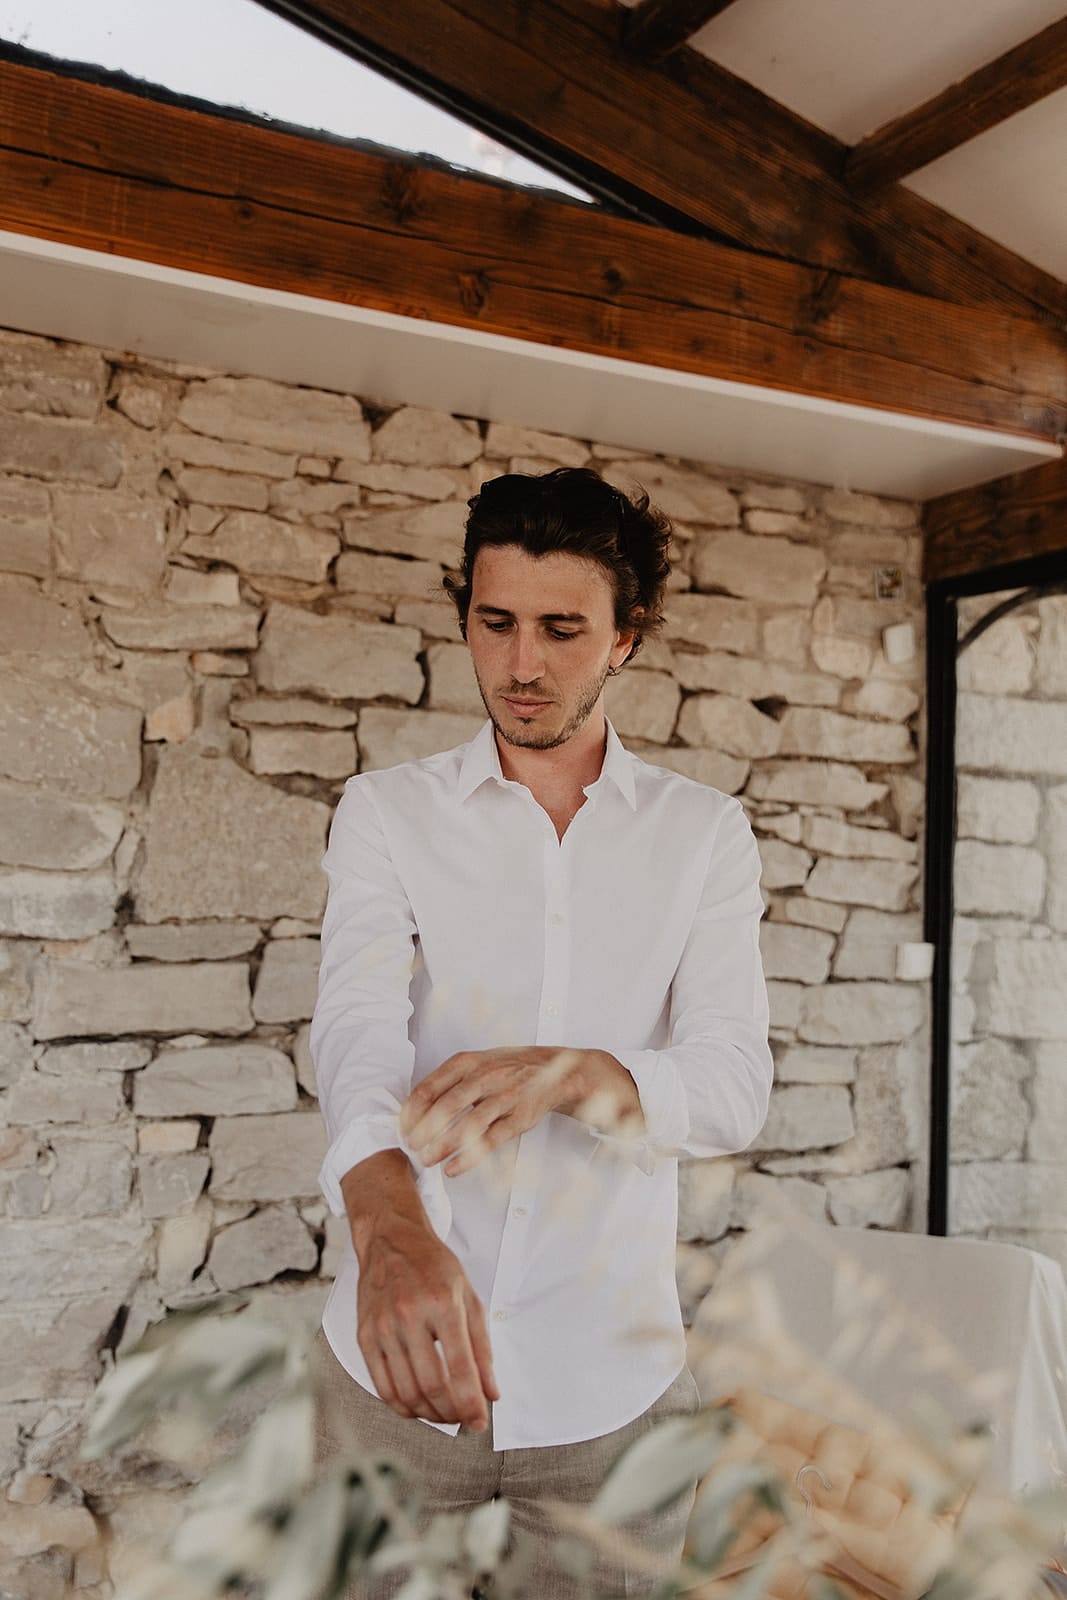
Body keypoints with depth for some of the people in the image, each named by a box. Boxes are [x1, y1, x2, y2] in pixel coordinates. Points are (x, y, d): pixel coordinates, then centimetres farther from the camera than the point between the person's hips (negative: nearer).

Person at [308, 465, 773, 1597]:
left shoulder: (704, 834, 2)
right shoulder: (387, 810, 0)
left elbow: (735, 1088, -9)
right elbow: (357, 1024, -17)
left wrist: (575, 1073, -30)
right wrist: (388, 1219, -38)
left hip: (614, 1377, 1)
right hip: (397, 1359, 0)